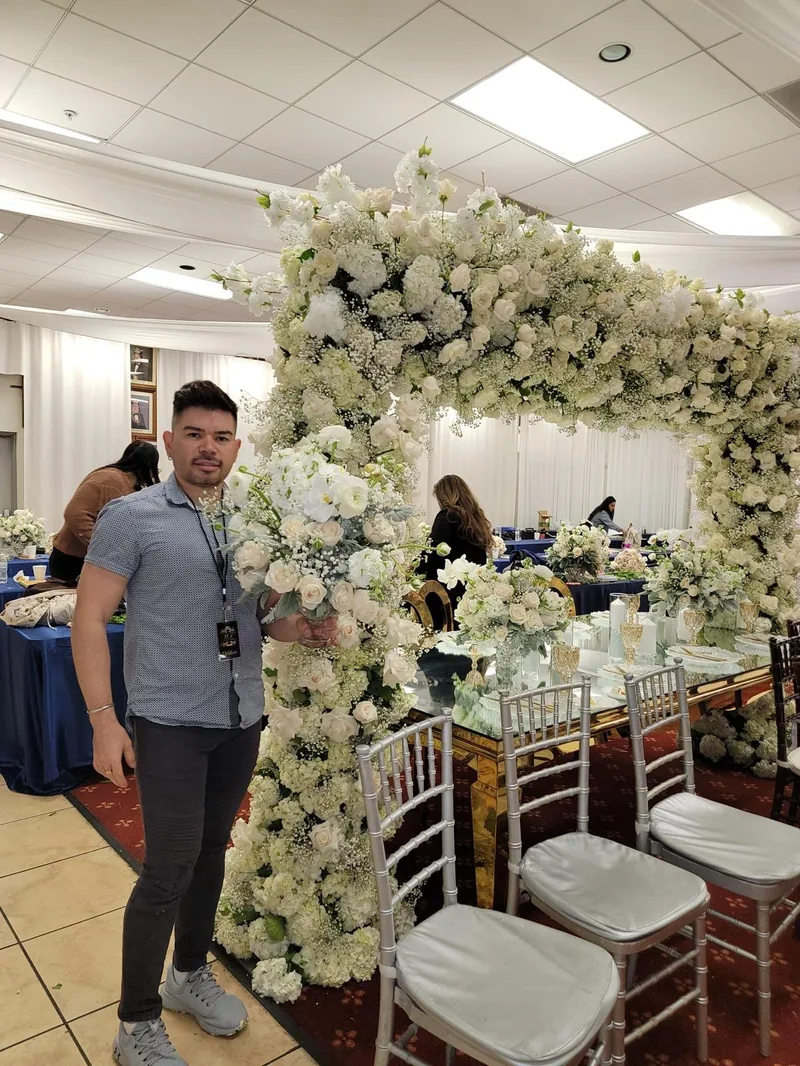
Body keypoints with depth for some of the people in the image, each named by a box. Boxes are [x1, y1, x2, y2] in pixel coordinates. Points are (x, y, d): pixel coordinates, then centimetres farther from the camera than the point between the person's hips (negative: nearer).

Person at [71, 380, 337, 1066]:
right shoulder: (132, 516, -8)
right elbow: (89, 620, -9)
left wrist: (303, 630, -6)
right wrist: (103, 719, -16)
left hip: (241, 719, 5)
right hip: (169, 721, -5)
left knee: (211, 853, 18)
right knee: (170, 869, 1)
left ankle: (190, 973, 41)